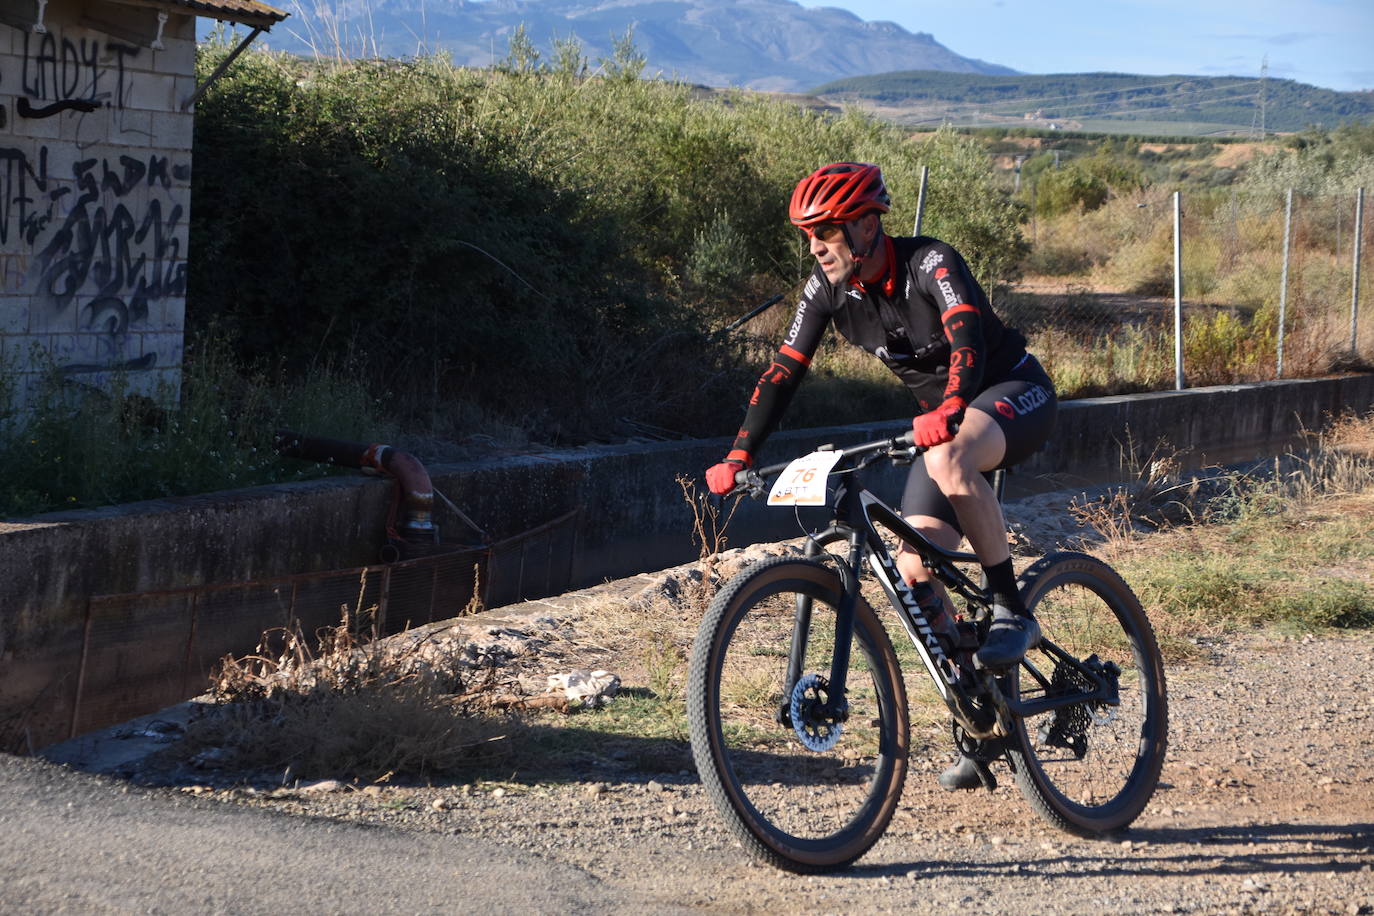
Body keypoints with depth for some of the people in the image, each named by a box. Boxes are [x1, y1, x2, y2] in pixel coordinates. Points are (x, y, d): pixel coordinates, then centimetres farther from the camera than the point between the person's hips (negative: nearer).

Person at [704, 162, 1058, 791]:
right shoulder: (827, 288, -8)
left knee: (948, 459, -41)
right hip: (944, 420, 7)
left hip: (1014, 391, -6)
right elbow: (784, 372, -6)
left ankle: (1012, 613, -26)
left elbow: (967, 337, -42)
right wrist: (737, 459, -15)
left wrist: (949, 411, -60)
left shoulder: (929, 263, -26)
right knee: (914, 572, -8)